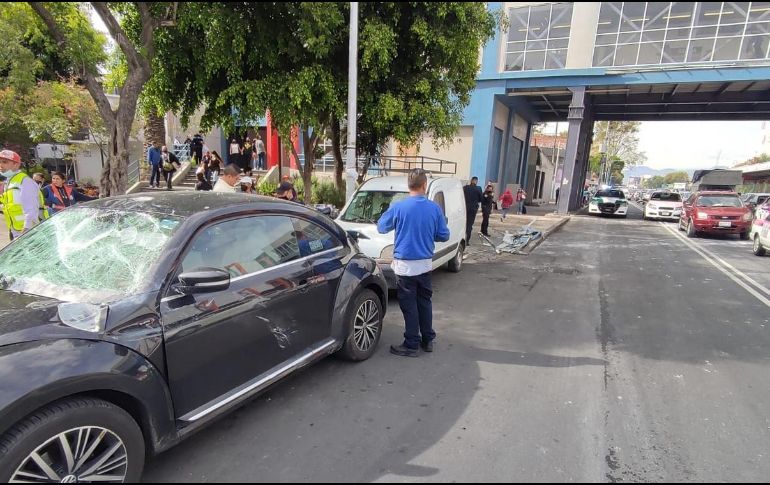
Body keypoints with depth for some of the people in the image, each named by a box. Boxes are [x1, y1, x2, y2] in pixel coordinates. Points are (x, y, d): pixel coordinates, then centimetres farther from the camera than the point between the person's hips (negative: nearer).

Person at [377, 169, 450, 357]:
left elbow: (381, 227, 3)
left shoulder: (398, 207, -11)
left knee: (409, 305, 5)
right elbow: (444, 235, 3)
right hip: (425, 263, 4)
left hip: (405, 264, -3)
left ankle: (411, 345, 13)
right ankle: (428, 340, 28)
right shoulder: (434, 208, -5)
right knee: (425, 302, 17)